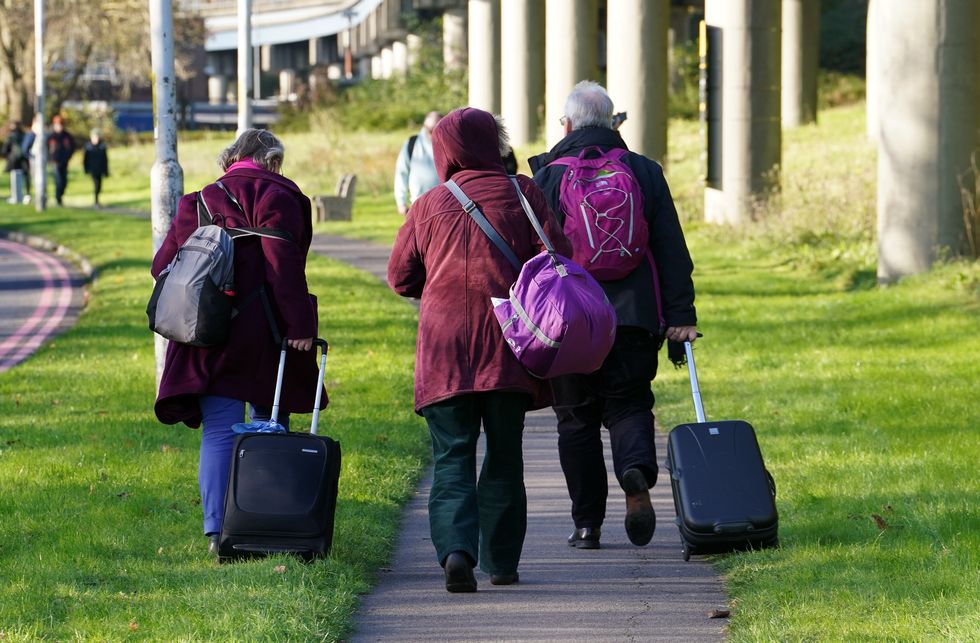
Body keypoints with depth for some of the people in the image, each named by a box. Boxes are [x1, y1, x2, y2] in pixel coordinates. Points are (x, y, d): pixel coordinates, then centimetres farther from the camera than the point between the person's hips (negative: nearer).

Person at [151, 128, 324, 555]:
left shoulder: (197, 201, 12)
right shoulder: (276, 196, -4)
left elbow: (163, 265, 12)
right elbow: (284, 265, -15)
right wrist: (299, 323, -15)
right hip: (260, 335, -3)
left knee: (218, 434, 1)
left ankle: (217, 530, -11)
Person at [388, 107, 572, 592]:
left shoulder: (428, 206, 6)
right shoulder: (520, 193, 3)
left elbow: (400, 277, 11)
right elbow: (557, 257, -4)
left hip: (444, 347, 0)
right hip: (507, 344, 0)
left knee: (452, 455, -2)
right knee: (505, 455, 11)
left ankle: (455, 548, -23)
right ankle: (501, 561, 12)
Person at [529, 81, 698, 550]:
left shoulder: (547, 177, -2)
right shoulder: (645, 172, 5)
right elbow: (672, 250, 2)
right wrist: (680, 315, 3)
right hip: (633, 317, 1)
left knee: (576, 420, 9)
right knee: (629, 405, 9)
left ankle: (587, 524, 8)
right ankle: (637, 472, -23)